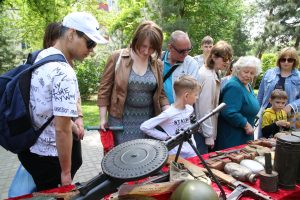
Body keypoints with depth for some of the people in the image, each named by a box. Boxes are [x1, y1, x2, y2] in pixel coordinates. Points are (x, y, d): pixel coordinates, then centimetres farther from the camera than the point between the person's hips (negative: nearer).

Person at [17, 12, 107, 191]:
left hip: (29, 148, 8)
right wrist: (66, 172, -16)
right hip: (48, 157, -8)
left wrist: (71, 125, 16)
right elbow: (62, 129, -26)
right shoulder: (64, 73, -27)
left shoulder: (41, 56, 2)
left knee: (43, 194, 26)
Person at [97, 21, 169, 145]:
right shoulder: (117, 58, -5)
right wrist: (103, 119, -4)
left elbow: (160, 94, 11)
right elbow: (104, 90, -2)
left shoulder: (157, 64, 5)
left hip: (149, 121, 3)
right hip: (122, 121, -2)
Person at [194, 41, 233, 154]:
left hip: (202, 127, 9)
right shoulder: (208, 77, -20)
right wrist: (209, 136, -16)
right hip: (200, 131, -9)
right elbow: (205, 107, -21)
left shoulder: (213, 73, 9)